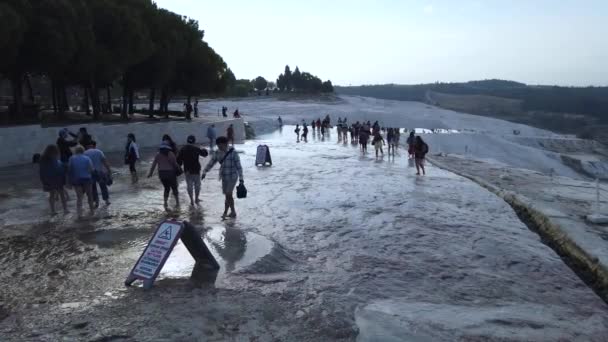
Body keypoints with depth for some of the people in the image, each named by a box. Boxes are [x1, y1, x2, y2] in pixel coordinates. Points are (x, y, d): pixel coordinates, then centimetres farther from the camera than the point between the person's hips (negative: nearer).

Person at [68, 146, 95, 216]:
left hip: (76, 180, 1)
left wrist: (70, 181, 8)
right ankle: (91, 208, 28)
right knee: (89, 195, 16)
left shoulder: (71, 159, 1)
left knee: (79, 197, 2)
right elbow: (91, 169, -6)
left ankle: (79, 212, -6)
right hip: (87, 179, -1)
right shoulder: (87, 158, -1)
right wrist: (91, 178, 6)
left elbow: (69, 171, 2)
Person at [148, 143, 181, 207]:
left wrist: (150, 173, 12)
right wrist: (179, 169, 5)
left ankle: (165, 203, 8)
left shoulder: (158, 154, 4)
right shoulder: (171, 154, -3)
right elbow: (175, 163, -7)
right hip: (170, 173, -3)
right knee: (174, 188, 12)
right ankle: (177, 202, 8)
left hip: (161, 173, 3)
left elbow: (153, 165, 4)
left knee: (166, 188, 17)